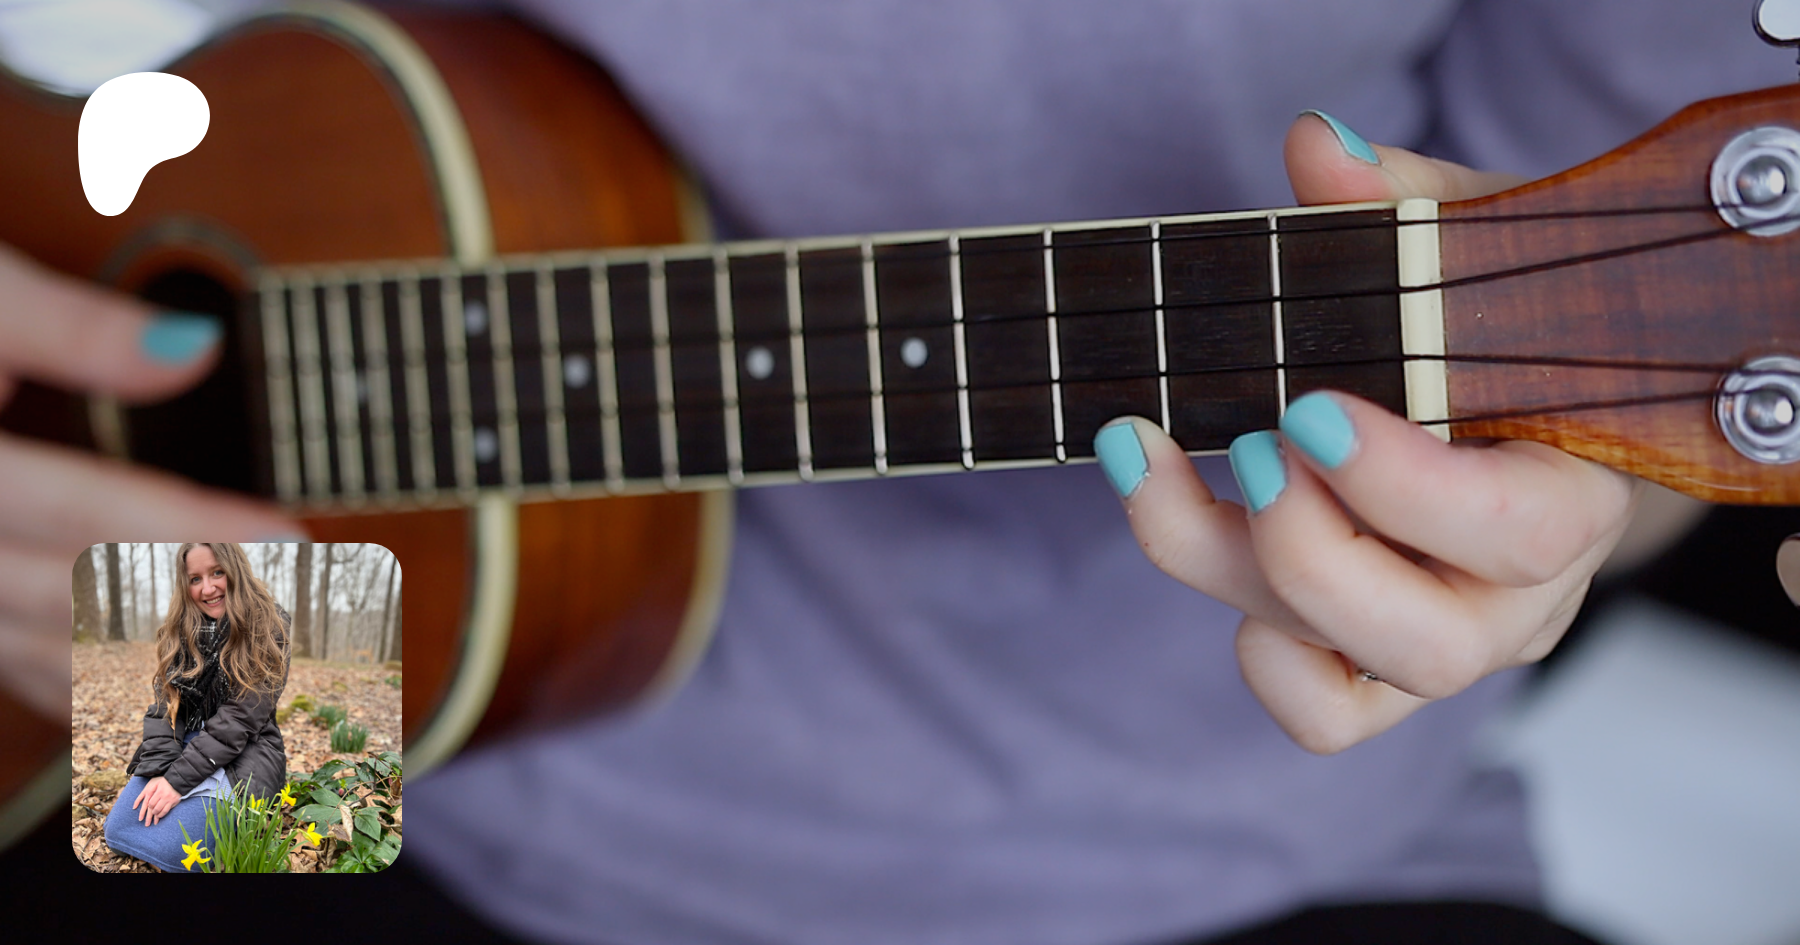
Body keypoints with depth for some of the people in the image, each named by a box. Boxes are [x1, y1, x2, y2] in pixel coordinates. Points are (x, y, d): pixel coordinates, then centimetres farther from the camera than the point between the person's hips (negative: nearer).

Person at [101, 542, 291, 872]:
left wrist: (179, 778, -20)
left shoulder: (267, 629, -11)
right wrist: (159, 771, -15)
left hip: (240, 755, -5)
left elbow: (240, 718, -16)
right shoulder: (179, 629, 6)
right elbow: (163, 705, 1)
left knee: (173, 850, -22)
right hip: (181, 743, 5)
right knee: (117, 830, -10)